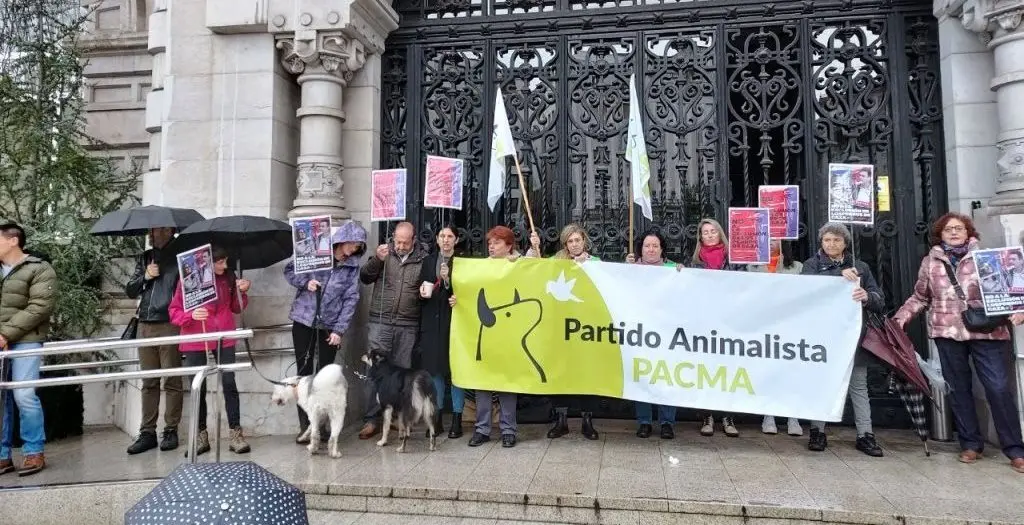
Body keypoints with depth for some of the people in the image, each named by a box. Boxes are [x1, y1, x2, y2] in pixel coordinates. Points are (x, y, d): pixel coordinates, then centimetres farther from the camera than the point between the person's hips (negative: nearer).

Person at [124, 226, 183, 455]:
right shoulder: (145, 258, 16)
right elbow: (130, 291, 15)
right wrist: (145, 277, -2)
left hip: (169, 325, -5)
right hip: (145, 325, 5)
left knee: (172, 381, 0)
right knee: (149, 382, 8)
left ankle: (171, 431, 8)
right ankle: (147, 432, 14)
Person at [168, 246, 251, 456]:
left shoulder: (228, 278, 2)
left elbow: (237, 308, 12)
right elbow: (174, 311, -4)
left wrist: (242, 292, -6)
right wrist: (191, 315, -23)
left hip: (224, 339, 1)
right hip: (196, 343, -1)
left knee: (229, 384, -3)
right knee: (199, 388, 7)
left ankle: (236, 435, 3)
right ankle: (201, 437, 20)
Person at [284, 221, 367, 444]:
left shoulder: (352, 266, -1)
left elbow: (351, 299, -4)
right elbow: (289, 270, 5)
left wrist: (339, 330, -11)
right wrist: (305, 282, -15)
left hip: (330, 325, 1)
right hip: (304, 321, -1)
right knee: (304, 371, 2)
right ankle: (305, 426, 8)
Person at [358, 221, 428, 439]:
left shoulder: (423, 259, 4)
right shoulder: (384, 253, 5)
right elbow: (365, 278, 2)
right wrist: (377, 260, -14)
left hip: (408, 325, 0)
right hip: (380, 321, 0)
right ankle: (371, 419, 5)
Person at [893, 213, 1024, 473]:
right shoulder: (930, 262, 8)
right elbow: (919, 298, 14)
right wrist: (900, 318, 4)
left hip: (986, 332, -1)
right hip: (947, 333, 2)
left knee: (1000, 388, -3)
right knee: (959, 389, 8)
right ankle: (971, 444, 20)